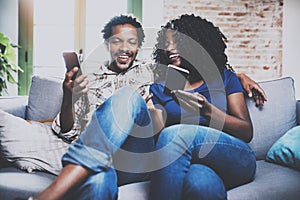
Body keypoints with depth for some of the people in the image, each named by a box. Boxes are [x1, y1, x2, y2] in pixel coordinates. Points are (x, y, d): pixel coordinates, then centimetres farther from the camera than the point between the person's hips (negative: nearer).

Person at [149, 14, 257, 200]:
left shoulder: (225, 78, 16)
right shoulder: (159, 88, 19)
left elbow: (247, 132, 5)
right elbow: (158, 137, 10)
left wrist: (207, 110, -12)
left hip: (233, 158, 1)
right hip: (191, 163, 0)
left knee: (173, 135, -31)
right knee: (200, 184, -41)